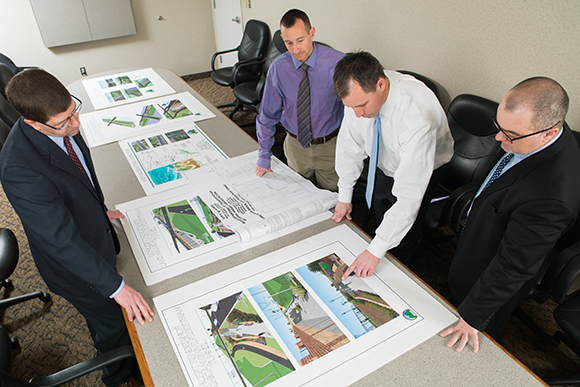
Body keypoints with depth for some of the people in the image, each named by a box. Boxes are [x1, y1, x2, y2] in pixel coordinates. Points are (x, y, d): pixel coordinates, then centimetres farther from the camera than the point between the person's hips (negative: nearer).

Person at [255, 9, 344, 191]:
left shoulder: (337, 62, -16)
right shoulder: (278, 68, -9)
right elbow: (267, 114, 0)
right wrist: (264, 155, 2)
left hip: (330, 146, -1)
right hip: (295, 145, 2)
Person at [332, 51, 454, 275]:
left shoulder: (418, 117, -43)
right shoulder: (360, 92, -27)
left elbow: (408, 195, -41)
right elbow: (350, 145, -10)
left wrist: (375, 251, -38)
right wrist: (345, 196, -2)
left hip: (420, 169, -5)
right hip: (383, 165, 5)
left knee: (402, 240, -2)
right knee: (380, 223, 19)